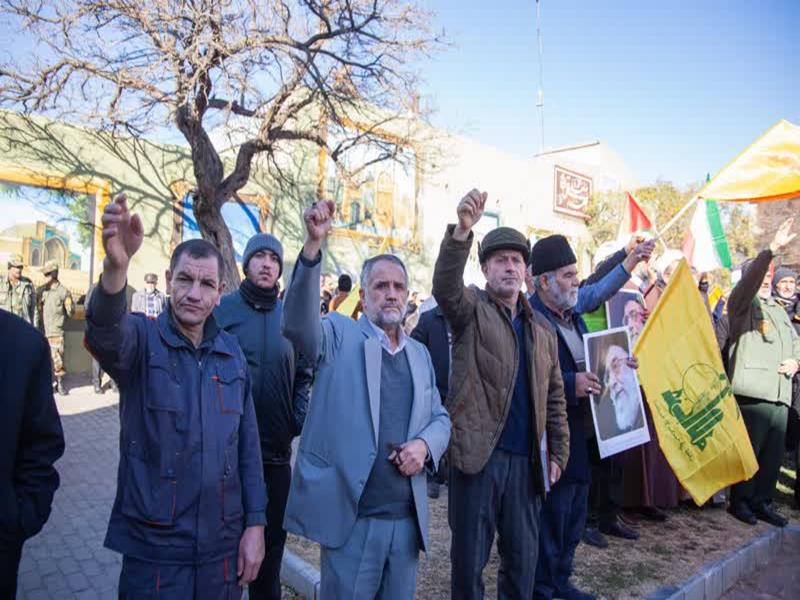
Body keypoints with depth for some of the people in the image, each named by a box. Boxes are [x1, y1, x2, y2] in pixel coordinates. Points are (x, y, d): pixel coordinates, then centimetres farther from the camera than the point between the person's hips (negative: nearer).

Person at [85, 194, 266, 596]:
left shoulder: (232, 352, 2)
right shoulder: (142, 338, -9)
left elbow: (248, 444, 5)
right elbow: (105, 333, -34)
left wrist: (255, 523, 2)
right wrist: (116, 265, -52)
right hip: (153, 549, -3)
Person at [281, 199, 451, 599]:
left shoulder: (420, 353, 13)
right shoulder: (340, 335, -2)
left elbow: (441, 418, 15)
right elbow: (298, 323, -22)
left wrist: (425, 444, -7)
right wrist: (313, 246, -33)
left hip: (407, 518, 5)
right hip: (351, 517, -4)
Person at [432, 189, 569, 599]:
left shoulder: (542, 328, 13)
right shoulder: (471, 309, -1)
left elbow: (553, 397, 15)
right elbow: (445, 286, -25)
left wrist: (558, 453, 10)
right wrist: (462, 230, -39)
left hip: (527, 459, 5)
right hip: (478, 453, -4)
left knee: (523, 557, 16)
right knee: (469, 554, 9)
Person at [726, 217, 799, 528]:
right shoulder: (742, 303, 1)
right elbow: (750, 280, -19)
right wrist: (773, 249, -29)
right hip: (752, 391, -7)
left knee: (773, 453, 9)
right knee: (747, 450, -3)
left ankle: (762, 501, 22)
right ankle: (739, 500, 11)